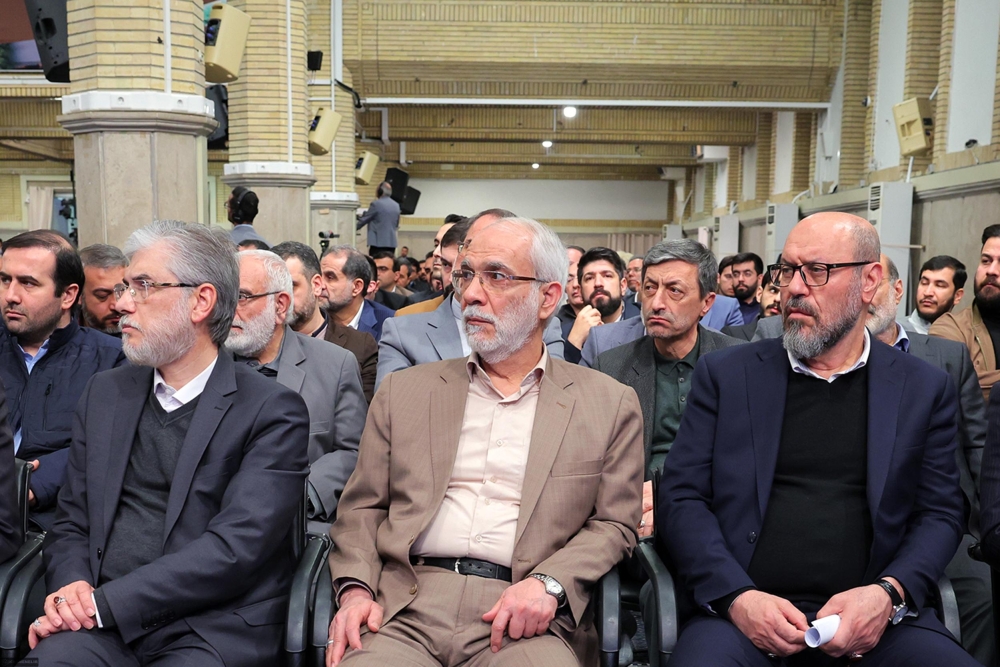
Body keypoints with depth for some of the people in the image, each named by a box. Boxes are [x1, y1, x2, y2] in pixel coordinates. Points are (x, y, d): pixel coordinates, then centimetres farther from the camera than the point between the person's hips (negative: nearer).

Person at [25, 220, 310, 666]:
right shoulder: (105, 393, 13)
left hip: (212, 630, -3)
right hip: (101, 628, 3)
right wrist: (73, 587, -6)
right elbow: (71, 523, 15)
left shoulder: (273, 412, -6)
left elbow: (235, 546, -14)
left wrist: (103, 603, -16)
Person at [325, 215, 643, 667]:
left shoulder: (609, 404, 8)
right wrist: (356, 590, -3)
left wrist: (549, 584, -11)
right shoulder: (405, 390, 14)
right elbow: (363, 506, 14)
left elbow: (614, 524, 6)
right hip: (404, 609, 1)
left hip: (520, 625, 0)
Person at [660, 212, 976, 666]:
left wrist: (888, 594, -10)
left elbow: (940, 514, 9)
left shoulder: (924, 389, 9)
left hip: (873, 617, 2)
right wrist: (735, 596, -12)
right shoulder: (726, 374, 5)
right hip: (744, 611, -1)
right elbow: (681, 498, 2)